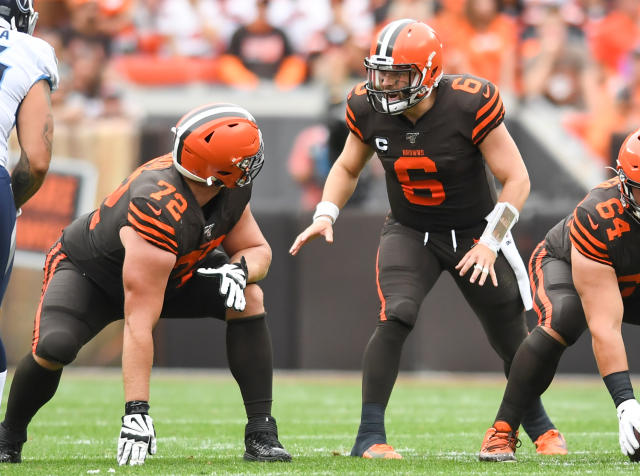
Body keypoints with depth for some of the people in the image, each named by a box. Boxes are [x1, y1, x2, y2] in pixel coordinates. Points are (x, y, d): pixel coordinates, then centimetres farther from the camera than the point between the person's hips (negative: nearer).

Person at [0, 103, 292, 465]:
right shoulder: (161, 212, -42)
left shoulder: (231, 191, -21)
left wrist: (240, 268, -29)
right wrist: (137, 412, -42)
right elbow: (139, 321, -41)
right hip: (88, 272, -7)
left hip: (172, 272, 7)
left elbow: (258, 249, -2)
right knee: (55, 347, -33)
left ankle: (261, 435, -9)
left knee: (249, 298, -15)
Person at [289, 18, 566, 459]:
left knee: (512, 337, 8)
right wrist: (326, 214, -11)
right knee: (396, 317, -25)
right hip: (410, 232, 1)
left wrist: (489, 243, -25)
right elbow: (347, 167, 6)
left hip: (474, 232, -1)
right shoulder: (369, 108, -14)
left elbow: (516, 179, -18)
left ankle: (538, 425, 36)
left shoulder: (471, 105, -26)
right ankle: (370, 436, -20)